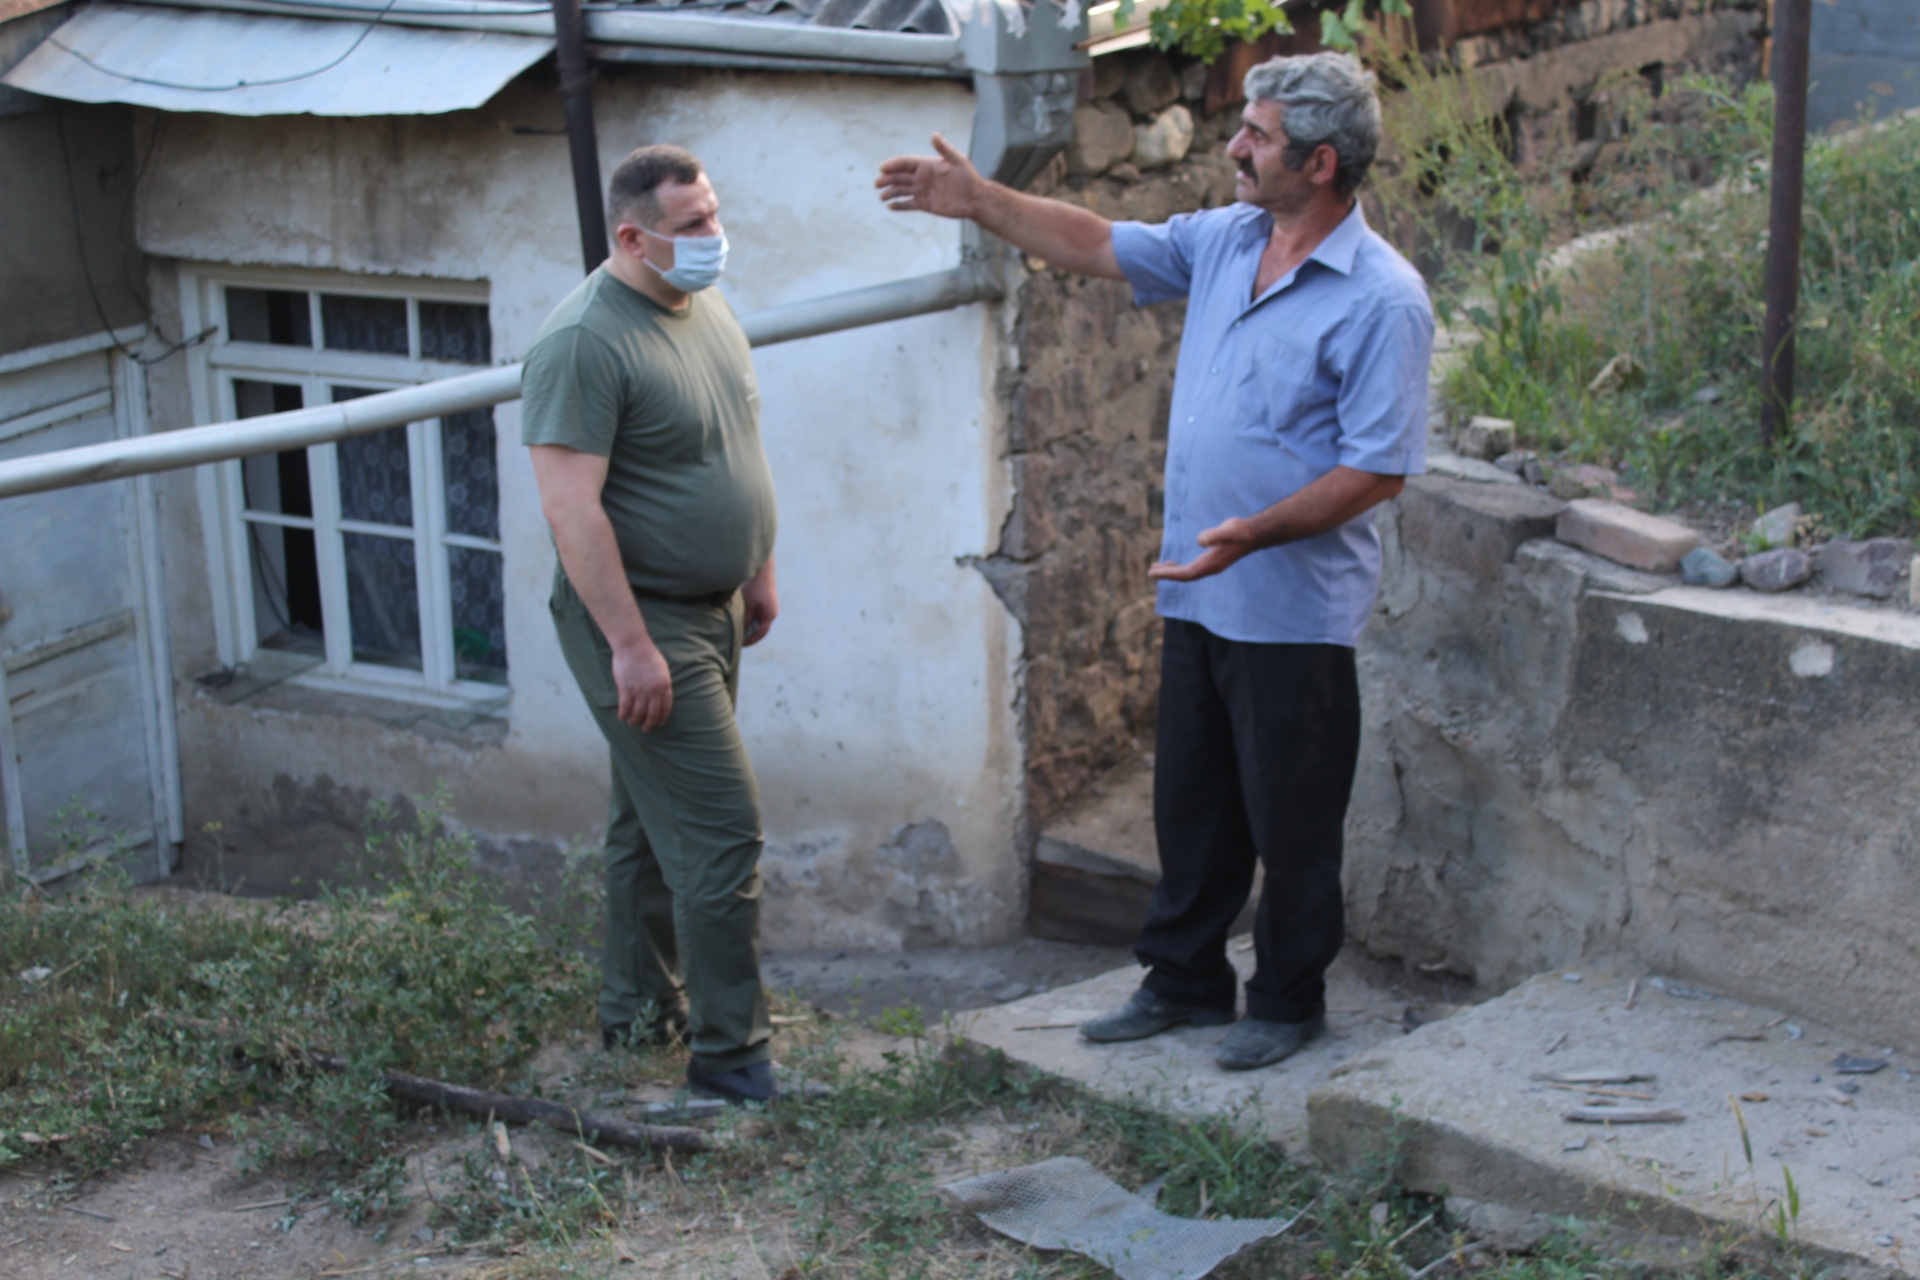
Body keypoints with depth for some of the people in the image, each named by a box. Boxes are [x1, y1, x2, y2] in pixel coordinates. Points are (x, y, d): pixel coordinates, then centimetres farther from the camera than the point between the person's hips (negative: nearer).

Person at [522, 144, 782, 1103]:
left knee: (653, 820, 19)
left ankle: (638, 1007, 32)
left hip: (711, 610, 9)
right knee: (721, 830, -9)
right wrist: (631, 646, -26)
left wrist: (759, 573, 21)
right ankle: (728, 1052, 0)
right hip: (640, 624, -9)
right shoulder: (586, 341, -21)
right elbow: (571, 505, -25)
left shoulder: (705, 309, 8)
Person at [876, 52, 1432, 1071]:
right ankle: (1185, 979, 32)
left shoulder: (1380, 300, -17)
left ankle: (1288, 1003, 22)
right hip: (1198, 596, 7)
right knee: (1189, 804, 17)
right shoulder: (1223, 241, 6)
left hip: (1295, 612, -7)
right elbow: (1098, 245, 18)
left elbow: (1379, 468, -19)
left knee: (1289, 820, 5)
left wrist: (1257, 532, -28)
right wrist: (979, 203, 11)